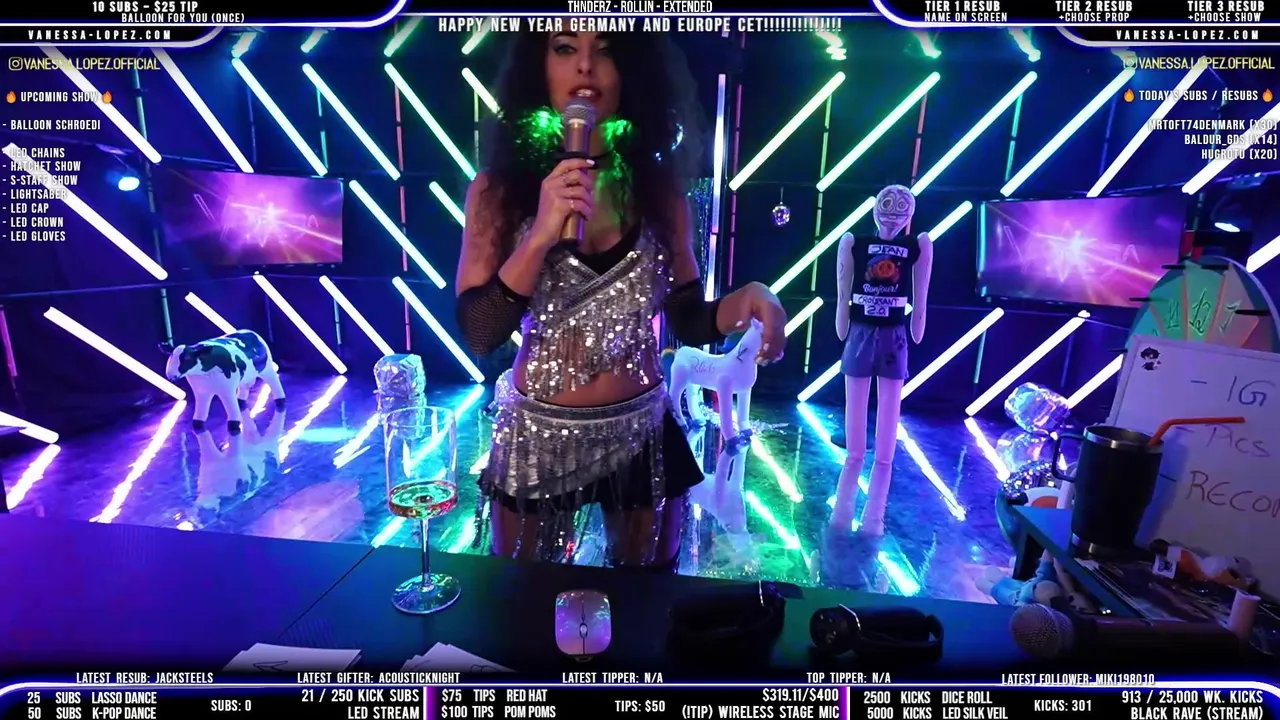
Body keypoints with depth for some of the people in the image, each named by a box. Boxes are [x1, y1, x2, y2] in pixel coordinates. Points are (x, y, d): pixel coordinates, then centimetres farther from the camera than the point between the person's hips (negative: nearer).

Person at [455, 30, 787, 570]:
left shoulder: (659, 188, -5)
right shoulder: (499, 189, -9)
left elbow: (688, 322, -3)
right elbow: (478, 335, -16)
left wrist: (747, 299, -23)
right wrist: (542, 235, -27)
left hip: (642, 437, 2)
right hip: (536, 438, -1)